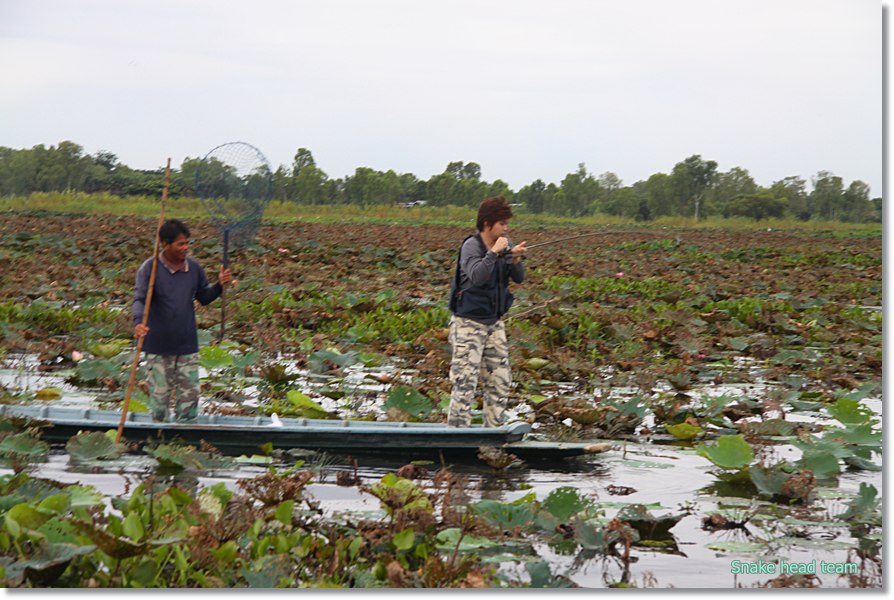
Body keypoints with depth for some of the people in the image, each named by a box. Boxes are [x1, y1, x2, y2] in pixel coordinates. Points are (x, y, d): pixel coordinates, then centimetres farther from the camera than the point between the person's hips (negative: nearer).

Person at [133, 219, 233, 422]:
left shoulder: (193, 268, 4)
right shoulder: (150, 269, -10)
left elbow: (203, 297, 16)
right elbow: (140, 299, -19)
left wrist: (219, 285, -3)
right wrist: (138, 322, -39)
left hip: (187, 346, 4)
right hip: (158, 348, -4)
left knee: (189, 394, 6)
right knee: (160, 394, 5)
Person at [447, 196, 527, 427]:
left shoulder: (504, 245, 5)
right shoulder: (471, 246, -14)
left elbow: (519, 278, 4)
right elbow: (476, 276, -30)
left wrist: (516, 259, -14)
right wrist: (494, 252, -30)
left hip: (495, 322, 7)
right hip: (469, 323, -7)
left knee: (500, 381, 11)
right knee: (465, 382, -11)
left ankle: (495, 431, 21)